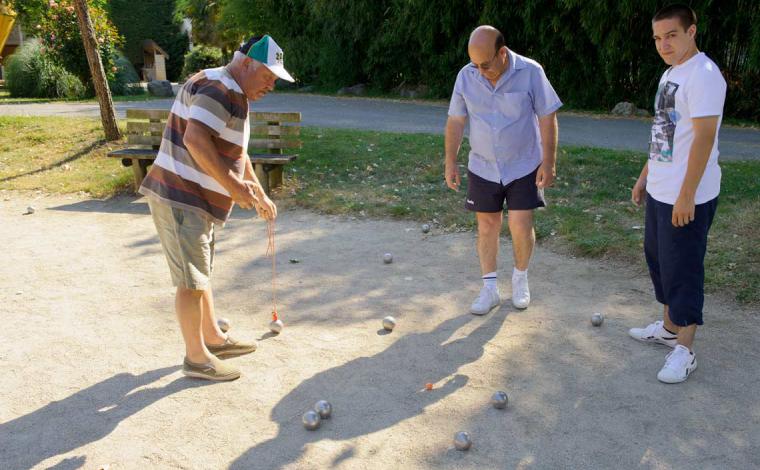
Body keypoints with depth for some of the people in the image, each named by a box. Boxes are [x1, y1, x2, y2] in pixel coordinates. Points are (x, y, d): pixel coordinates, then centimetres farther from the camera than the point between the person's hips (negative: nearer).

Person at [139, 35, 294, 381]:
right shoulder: (220, 88, -17)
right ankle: (196, 358, 13)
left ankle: (214, 338, 36)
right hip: (180, 201, -11)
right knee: (192, 281, -1)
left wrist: (260, 195, 26)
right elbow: (195, 138, -30)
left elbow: (237, 153, 25)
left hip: (196, 201, 11)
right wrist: (232, 184, -26)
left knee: (201, 274, 20)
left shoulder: (235, 95, 18)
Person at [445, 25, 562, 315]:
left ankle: (520, 278, 22)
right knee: (486, 225, 6)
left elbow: (547, 118, -9)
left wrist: (549, 162, -12)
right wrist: (450, 162, -1)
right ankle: (490, 288, 18)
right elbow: (455, 121, 1)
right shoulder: (466, 76, -6)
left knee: (520, 225, -5)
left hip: (524, 166, -2)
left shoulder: (530, 72, -13)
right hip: (482, 168, 2)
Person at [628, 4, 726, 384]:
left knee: (683, 269, -2)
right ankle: (670, 328, 35)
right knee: (659, 259, 19)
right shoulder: (670, 73, 13)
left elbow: (703, 138, -22)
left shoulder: (703, 74, -16)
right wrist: (645, 176, 20)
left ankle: (684, 351, 10)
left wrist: (686, 195, -24)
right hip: (660, 191, 10)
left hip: (687, 197, -10)